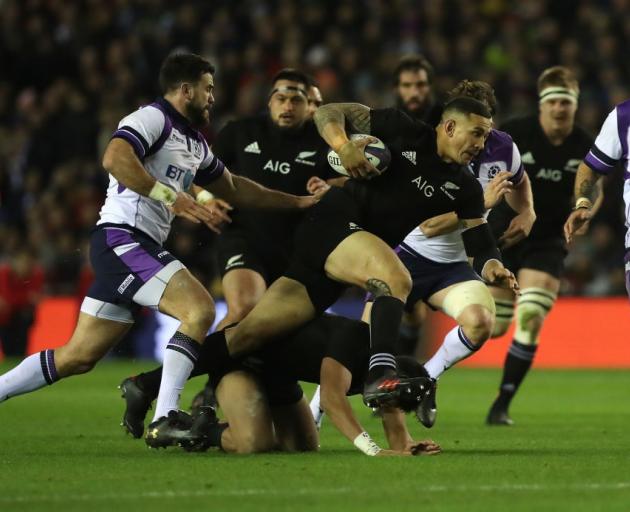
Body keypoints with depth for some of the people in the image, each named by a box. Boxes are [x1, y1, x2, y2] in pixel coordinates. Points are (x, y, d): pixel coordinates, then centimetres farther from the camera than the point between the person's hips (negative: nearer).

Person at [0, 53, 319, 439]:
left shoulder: (194, 144, 23)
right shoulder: (153, 119, -7)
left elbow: (234, 189, 34)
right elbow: (114, 159, -26)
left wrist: (299, 202, 29)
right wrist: (174, 198, -28)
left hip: (138, 248, 10)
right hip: (122, 238, -10)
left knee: (79, 357, 8)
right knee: (200, 309, -21)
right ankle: (165, 418, -26)